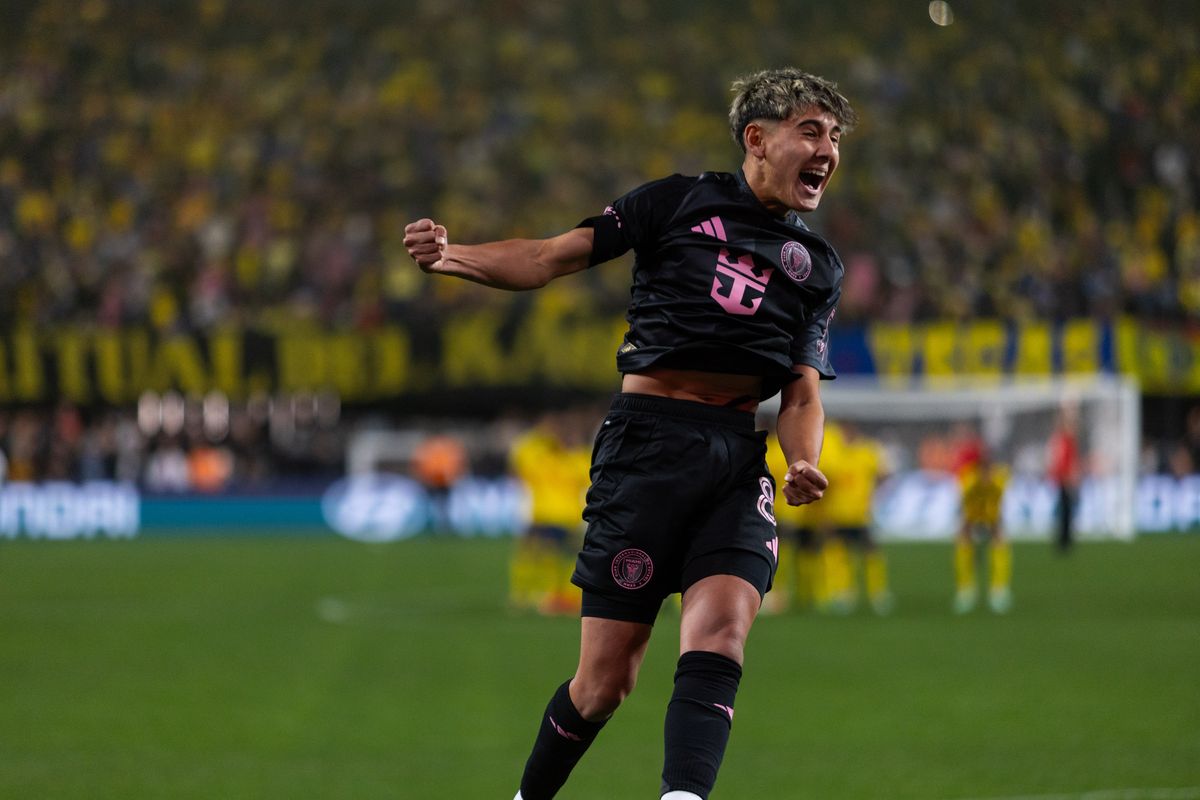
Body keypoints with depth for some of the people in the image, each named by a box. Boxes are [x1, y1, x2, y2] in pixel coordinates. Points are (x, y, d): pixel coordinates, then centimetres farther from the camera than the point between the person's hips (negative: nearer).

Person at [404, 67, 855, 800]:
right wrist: (457, 256, -12)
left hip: (738, 460, 3)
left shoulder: (820, 265, 20)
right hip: (647, 439, -3)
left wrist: (804, 464, -5)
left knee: (720, 635, -22)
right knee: (606, 681, -2)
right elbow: (554, 257, 5)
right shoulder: (681, 202, 9)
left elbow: (803, 392, 17)